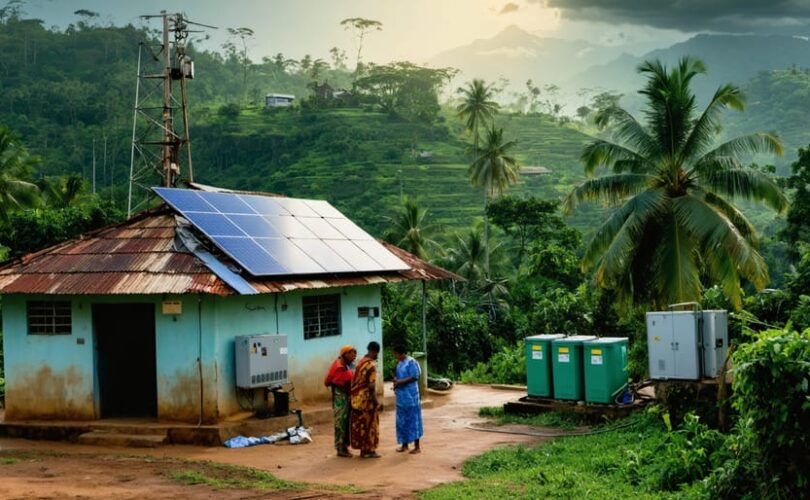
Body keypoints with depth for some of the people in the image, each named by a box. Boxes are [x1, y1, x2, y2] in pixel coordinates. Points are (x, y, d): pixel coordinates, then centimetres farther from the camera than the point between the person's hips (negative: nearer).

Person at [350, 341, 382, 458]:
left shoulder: (361, 362, 8)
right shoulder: (371, 365, -16)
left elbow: (356, 381, 12)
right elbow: (371, 385, -20)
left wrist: (355, 395, 18)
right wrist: (375, 401, -16)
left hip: (357, 398, 8)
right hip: (367, 398, -8)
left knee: (361, 424, 12)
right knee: (370, 424, 2)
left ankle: (363, 449, 19)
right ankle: (369, 450, 6)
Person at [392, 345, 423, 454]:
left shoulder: (411, 362, -12)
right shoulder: (400, 363, 14)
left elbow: (414, 377, -18)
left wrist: (400, 381, -19)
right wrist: (396, 381, 0)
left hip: (410, 396, -9)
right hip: (401, 396, 9)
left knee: (412, 420, -5)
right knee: (402, 420, 11)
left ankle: (417, 447, 0)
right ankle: (404, 445, 20)